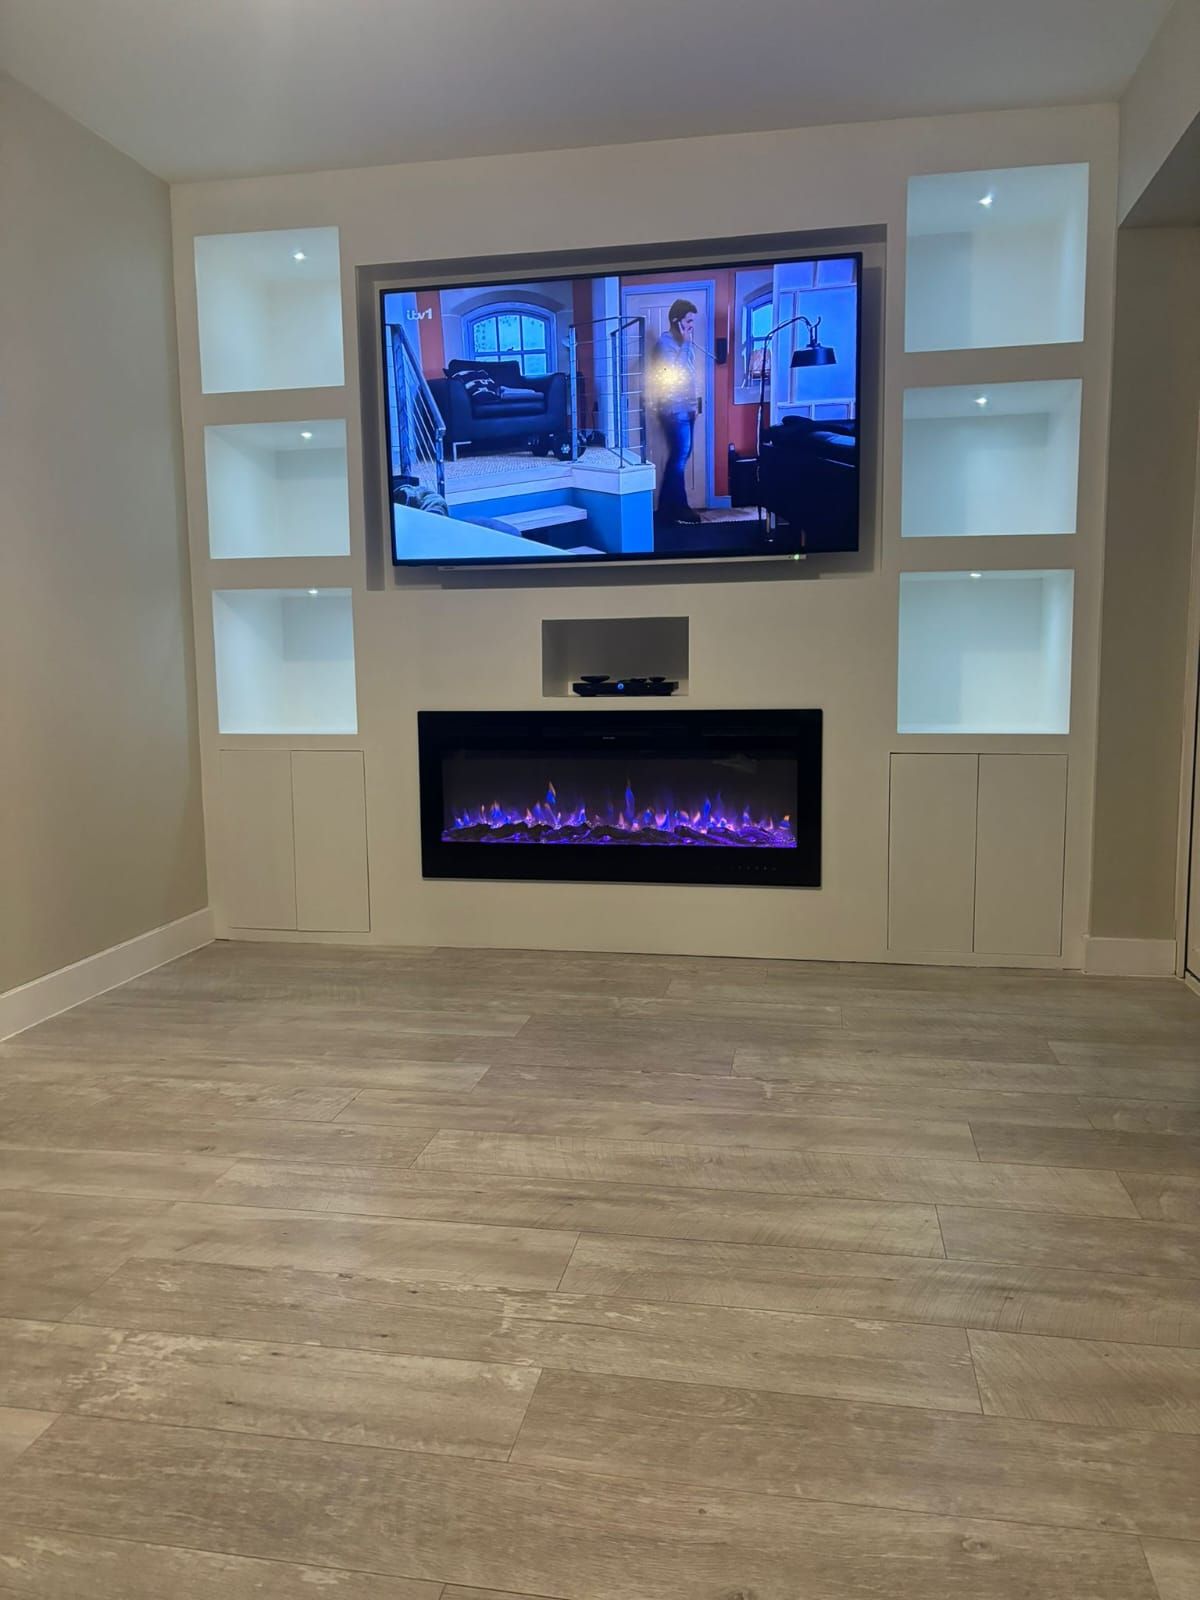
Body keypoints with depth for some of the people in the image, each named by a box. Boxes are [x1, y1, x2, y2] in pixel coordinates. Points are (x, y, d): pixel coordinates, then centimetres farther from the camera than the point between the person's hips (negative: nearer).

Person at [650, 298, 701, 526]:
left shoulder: (684, 342, 16)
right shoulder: (665, 342, -10)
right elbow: (672, 371, -22)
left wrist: (694, 402, 15)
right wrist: (686, 344, -18)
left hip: (686, 406, 9)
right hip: (674, 408, -9)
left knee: (681, 455, 9)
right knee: (680, 456, -9)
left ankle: (668, 507, 14)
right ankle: (677, 508, -4)